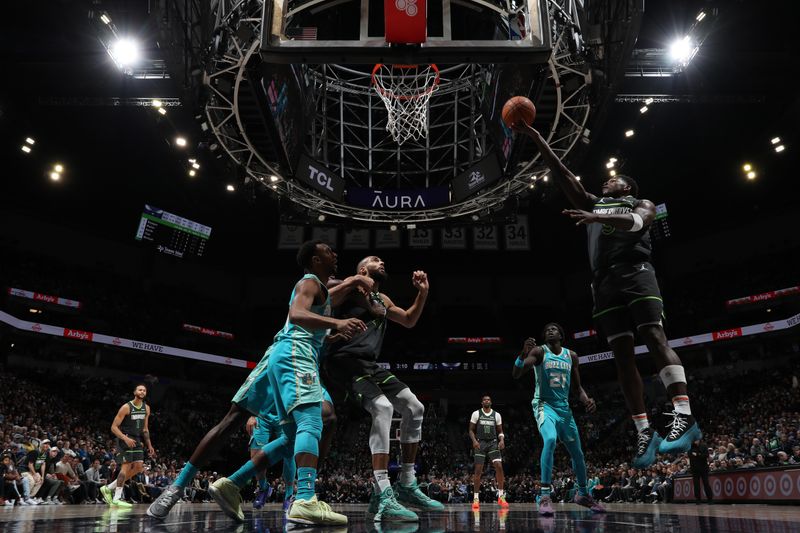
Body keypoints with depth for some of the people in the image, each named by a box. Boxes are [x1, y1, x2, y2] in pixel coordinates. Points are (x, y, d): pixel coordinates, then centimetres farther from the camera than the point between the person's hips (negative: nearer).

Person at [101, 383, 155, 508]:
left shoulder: (146, 408, 8)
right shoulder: (126, 407, -13)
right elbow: (114, 427, -14)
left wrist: (149, 445, 12)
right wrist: (126, 438, -26)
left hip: (136, 439, 7)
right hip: (125, 439, -7)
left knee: (139, 467, 2)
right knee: (127, 466, -13)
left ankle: (108, 488, 13)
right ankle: (117, 498, -7)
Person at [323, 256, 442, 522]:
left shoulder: (383, 300, 23)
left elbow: (409, 320, 35)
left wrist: (423, 293, 22)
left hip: (369, 363, 10)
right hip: (345, 360, -10)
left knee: (414, 408, 6)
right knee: (382, 407, -29)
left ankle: (406, 486, 13)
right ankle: (382, 497, -30)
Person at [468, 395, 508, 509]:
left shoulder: (497, 415, 7)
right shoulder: (476, 414, 2)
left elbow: (500, 431, 12)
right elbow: (471, 430, 4)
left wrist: (502, 440, -8)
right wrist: (474, 441, -13)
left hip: (493, 443, 2)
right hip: (480, 443, -2)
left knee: (499, 466, -12)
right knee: (478, 470, -4)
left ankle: (501, 496, -3)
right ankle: (476, 498, 3)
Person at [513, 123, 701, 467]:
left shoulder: (642, 204, 18)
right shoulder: (593, 204, 30)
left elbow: (635, 223, -8)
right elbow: (561, 173, 24)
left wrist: (596, 217, -26)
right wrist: (535, 137, 17)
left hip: (635, 273, -3)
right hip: (605, 282, 4)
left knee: (655, 338, -19)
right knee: (622, 354, -5)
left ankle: (684, 416, -26)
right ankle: (644, 432, -6)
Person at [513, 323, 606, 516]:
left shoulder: (571, 356, 7)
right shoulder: (539, 351, -7)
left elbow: (576, 387, 14)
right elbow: (516, 375, -19)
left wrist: (586, 400, -8)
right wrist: (523, 354, -37)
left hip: (564, 407, 6)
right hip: (544, 405, -5)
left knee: (577, 453, 13)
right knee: (550, 440, -32)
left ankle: (583, 494, 36)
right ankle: (545, 496, -28)